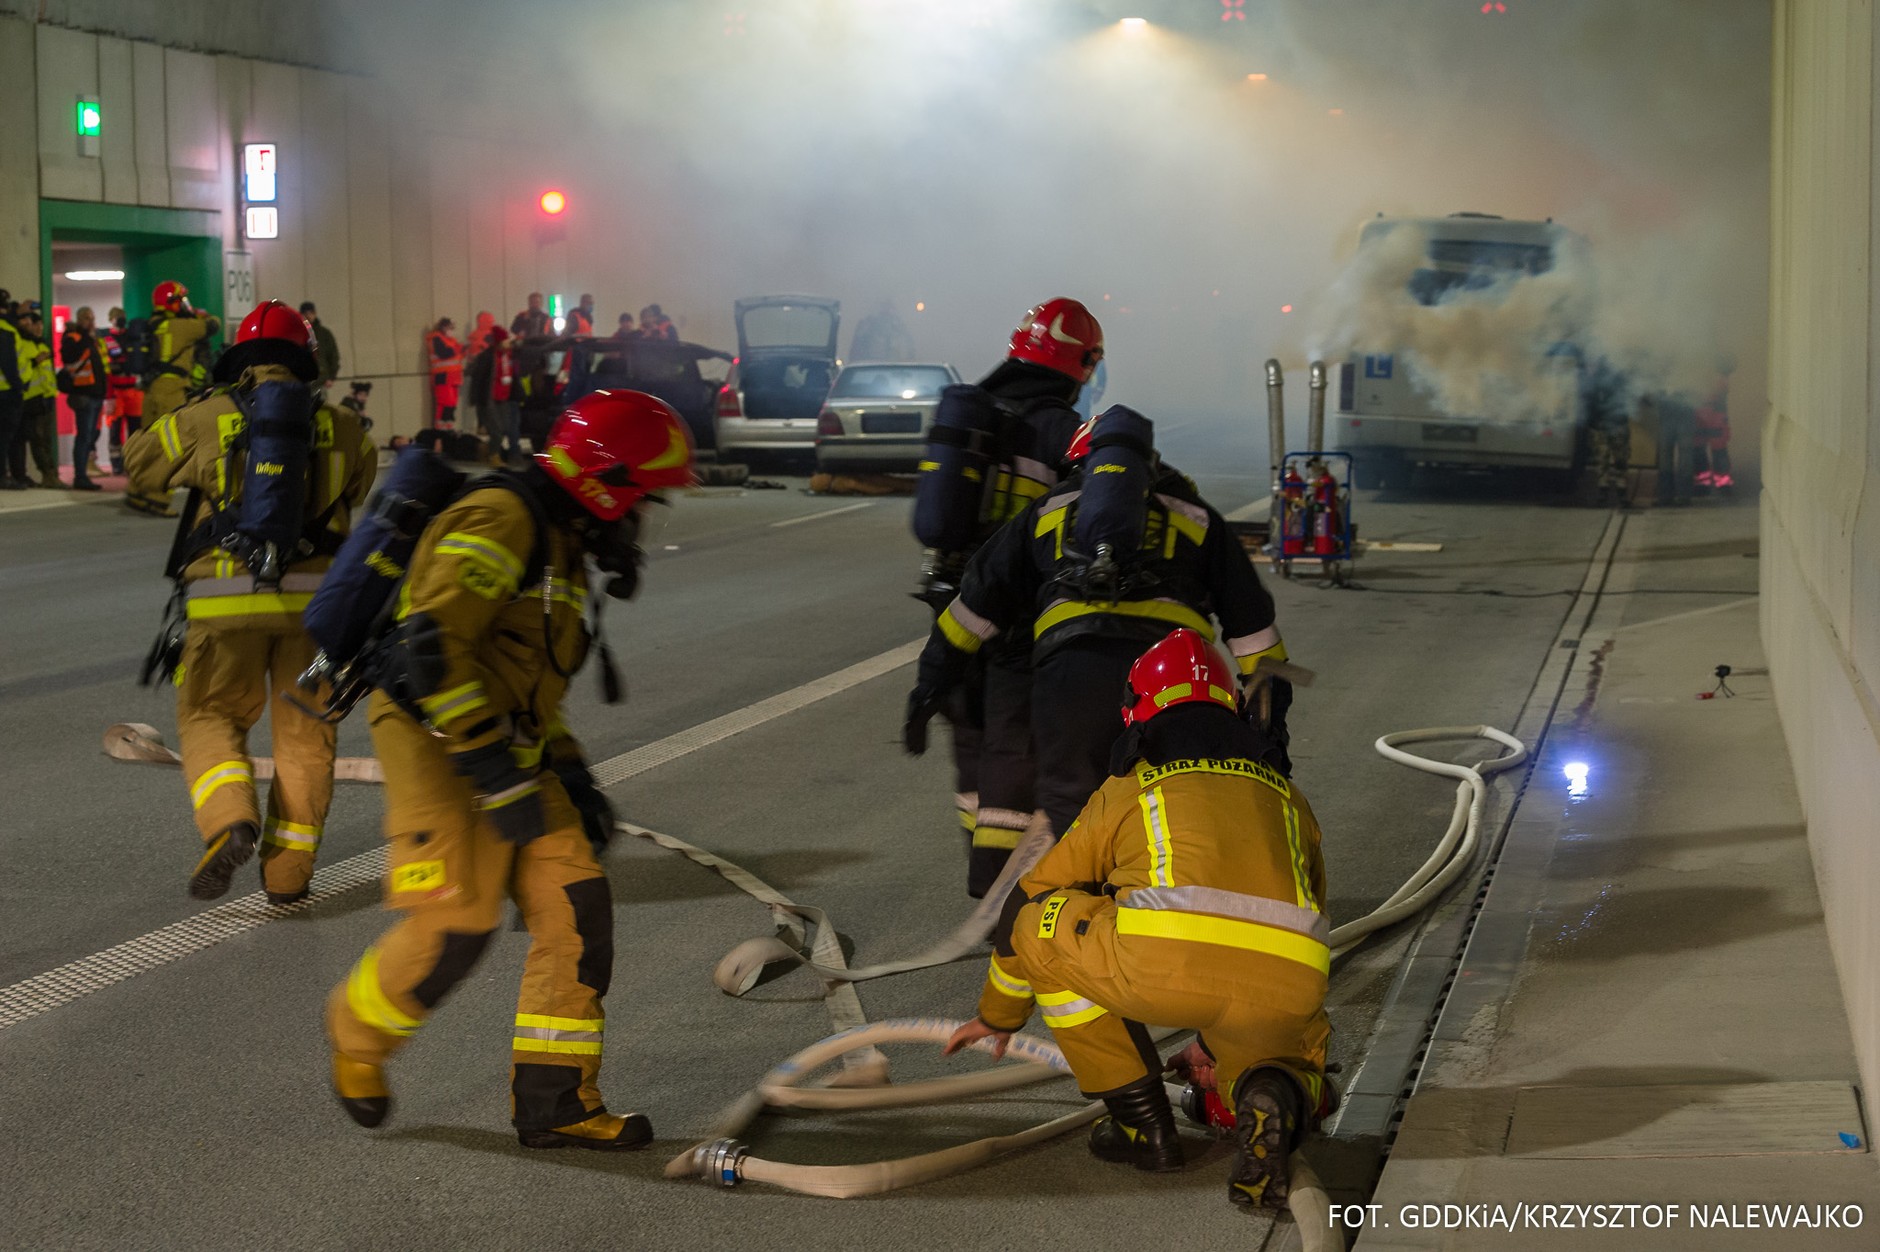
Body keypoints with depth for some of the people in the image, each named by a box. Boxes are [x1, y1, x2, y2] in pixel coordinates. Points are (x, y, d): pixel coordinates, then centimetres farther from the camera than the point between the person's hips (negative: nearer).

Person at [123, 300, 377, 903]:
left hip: (228, 596, -1)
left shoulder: (206, 417, 4)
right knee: (303, 731, 12)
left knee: (210, 716, 14)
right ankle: (287, 871, 13)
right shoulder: (339, 424, 7)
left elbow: (141, 462, 18)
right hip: (314, 593, 1)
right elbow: (360, 483, 23)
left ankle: (231, 821, -12)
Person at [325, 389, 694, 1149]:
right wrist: (500, 777, -25)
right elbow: (431, 650, -25)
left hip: (507, 756, 10)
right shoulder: (500, 523, -14)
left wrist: (570, 774, 17)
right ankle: (358, 1030, 16)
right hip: (439, 746, -10)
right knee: (455, 925, -14)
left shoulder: (561, 547, 19)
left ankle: (554, 1101, 6)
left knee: (576, 910, 0)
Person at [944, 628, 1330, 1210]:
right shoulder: (1287, 795, 33)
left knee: (1036, 919, 23)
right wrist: (1220, 1038, 58)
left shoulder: (1127, 790, 24)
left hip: (1163, 965, -4)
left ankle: (1141, 1120, 21)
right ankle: (1272, 1101, -4)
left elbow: (1029, 898, 34)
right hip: (1286, 992, 4)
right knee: (1300, 1080, 36)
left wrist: (998, 1015, 51)